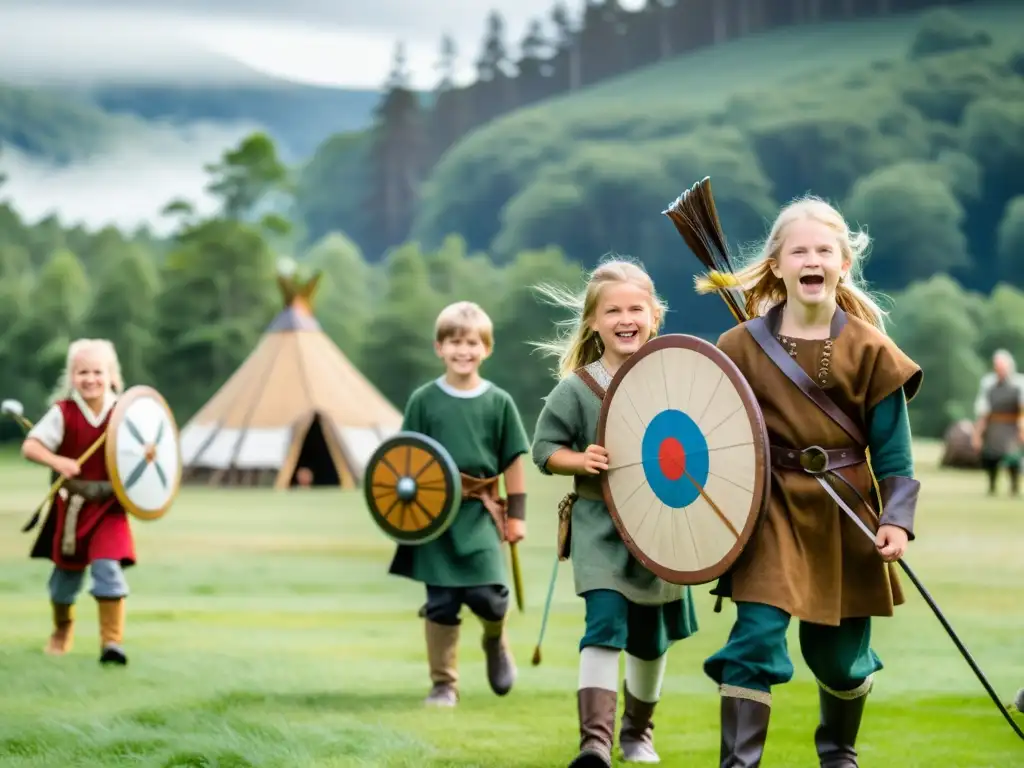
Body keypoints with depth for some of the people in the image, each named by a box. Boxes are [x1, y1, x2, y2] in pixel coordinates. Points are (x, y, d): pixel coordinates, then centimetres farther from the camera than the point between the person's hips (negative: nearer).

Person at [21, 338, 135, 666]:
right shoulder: (63, 412, -9)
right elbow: (30, 446, -16)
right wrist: (56, 461, -33)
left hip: (109, 506, -1)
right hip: (71, 506, 1)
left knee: (108, 567, -18)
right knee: (67, 571, 15)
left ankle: (112, 641, -12)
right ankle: (62, 629, 43)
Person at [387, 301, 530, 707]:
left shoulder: (498, 402, 3)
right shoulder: (424, 400, 2)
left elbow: (513, 462, 6)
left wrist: (516, 514, 4)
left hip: (481, 513, 0)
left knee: (488, 595, -12)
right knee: (440, 604, 2)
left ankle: (496, 641, 22)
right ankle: (444, 685, 13)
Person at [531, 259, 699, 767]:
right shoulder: (577, 388, -7)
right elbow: (544, 448, -2)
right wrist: (580, 460, -20)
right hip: (599, 529, -3)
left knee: (650, 639, 16)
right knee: (605, 627, -19)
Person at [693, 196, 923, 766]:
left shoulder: (869, 350, -3)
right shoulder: (744, 345, -2)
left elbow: (893, 451, -2)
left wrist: (897, 519, -13)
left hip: (844, 513, 1)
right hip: (772, 509, -1)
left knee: (841, 652, 11)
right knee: (757, 635, -16)